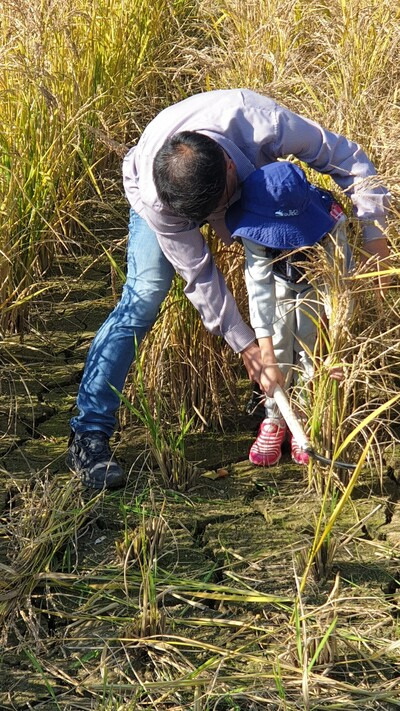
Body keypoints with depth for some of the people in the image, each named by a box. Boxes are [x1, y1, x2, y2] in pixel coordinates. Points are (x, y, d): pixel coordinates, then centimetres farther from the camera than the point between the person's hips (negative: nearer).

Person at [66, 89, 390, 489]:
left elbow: (348, 159, -27)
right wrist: (245, 345, -26)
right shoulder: (154, 198, -41)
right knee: (144, 295, -20)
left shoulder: (267, 126, -44)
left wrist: (374, 238, -27)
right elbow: (197, 275, -29)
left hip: (250, 183, 3)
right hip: (162, 189, -3)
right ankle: (88, 435, -19)